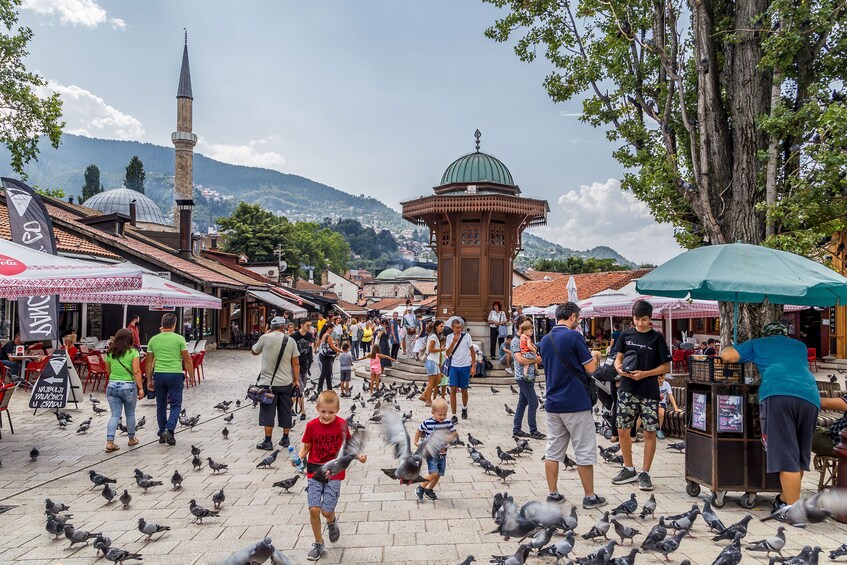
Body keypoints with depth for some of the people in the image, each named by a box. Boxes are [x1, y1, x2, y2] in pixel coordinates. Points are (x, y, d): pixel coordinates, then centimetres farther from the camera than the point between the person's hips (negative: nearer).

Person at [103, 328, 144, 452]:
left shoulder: (110, 353, 6)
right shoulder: (133, 352, -7)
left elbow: (108, 372, 13)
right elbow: (136, 371, -13)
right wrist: (141, 388, -12)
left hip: (112, 386, 3)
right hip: (128, 386, -3)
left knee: (115, 415, 6)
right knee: (130, 414, 14)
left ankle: (109, 442, -5)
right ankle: (131, 439, 28)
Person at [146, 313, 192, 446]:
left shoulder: (153, 339, 5)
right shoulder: (179, 339, -4)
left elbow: (149, 362, 8)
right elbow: (187, 360, -5)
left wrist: (149, 380, 15)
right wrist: (192, 375, 5)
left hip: (159, 374, 3)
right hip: (175, 374, -3)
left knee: (161, 406, 13)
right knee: (176, 405, 5)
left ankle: (162, 434, 20)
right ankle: (169, 430, -13)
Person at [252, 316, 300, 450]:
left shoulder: (265, 338, -7)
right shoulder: (290, 341, -1)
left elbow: (254, 351, 11)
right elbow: (296, 363, 0)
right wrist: (296, 380, 9)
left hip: (268, 382, -3)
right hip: (286, 383, 3)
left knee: (268, 412, 4)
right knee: (285, 411, 13)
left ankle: (268, 442, 7)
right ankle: (285, 439, 20)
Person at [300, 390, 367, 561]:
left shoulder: (342, 425, -8)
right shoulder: (311, 425, -7)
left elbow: (347, 445, 2)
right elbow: (306, 447, 4)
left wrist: (358, 455, -15)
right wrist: (299, 458, -14)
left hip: (334, 473, -1)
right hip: (315, 471, 1)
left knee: (327, 511, -5)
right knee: (314, 509, -7)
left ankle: (332, 522, 34)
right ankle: (318, 544, 17)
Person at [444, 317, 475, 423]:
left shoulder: (467, 336, -4)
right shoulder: (449, 337, 0)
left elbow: (472, 351, 2)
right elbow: (448, 353, -5)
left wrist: (473, 366, -2)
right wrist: (454, 342, -16)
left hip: (465, 366, 0)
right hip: (454, 366, 1)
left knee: (464, 390, 10)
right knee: (453, 390, -9)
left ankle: (464, 408, 38)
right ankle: (454, 415, -4)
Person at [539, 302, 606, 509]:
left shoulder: (545, 340, 9)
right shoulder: (574, 336, -13)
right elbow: (590, 368, -9)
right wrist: (595, 356, 12)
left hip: (553, 404, 6)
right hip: (576, 404, -6)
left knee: (553, 451, 10)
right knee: (585, 451, 4)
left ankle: (552, 494, 15)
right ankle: (590, 496, 12)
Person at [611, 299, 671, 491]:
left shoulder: (656, 338, -2)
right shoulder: (626, 335, 6)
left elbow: (666, 366, -2)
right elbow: (618, 358, 11)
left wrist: (644, 374, -15)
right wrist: (619, 369, -11)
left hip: (649, 391, -3)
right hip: (627, 389, 3)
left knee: (649, 432, 2)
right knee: (622, 430, 6)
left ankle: (645, 473, 14)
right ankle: (629, 469, 22)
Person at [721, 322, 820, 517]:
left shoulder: (759, 344, 25)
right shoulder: (800, 346, 36)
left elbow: (727, 356, 16)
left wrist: (726, 349, 37)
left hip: (777, 394, -4)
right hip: (810, 397, 4)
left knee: (786, 455, -5)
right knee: (800, 455, 16)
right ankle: (785, 499, 25)